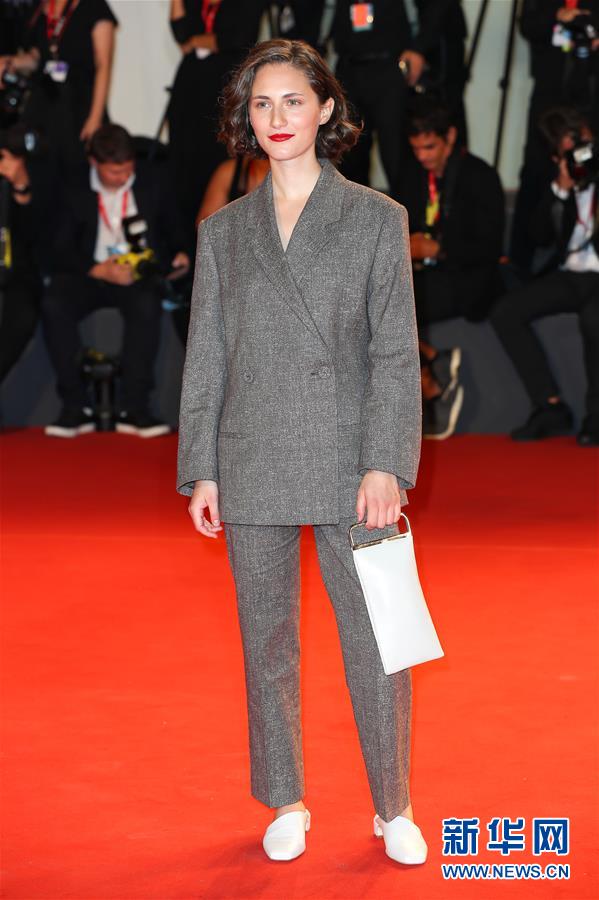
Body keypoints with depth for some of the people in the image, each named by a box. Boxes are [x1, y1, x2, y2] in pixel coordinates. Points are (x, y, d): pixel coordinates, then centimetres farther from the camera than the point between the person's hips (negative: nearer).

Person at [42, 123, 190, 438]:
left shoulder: (152, 184, 11)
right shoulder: (77, 194, 7)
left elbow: (173, 229, 20)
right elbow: (63, 252, 1)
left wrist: (178, 254, -4)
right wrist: (100, 270, -16)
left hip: (141, 273, 0)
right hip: (91, 275, 0)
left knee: (147, 304, -37)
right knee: (53, 305, -32)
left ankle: (134, 407, -34)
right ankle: (75, 407, -28)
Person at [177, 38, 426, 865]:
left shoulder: (377, 219, 2)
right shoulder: (222, 231, 9)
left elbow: (396, 351, -2)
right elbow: (205, 357, 9)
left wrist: (386, 463, -11)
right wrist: (200, 470, 3)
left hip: (348, 461, -2)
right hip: (254, 467, 3)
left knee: (375, 641, -2)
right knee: (267, 641, 9)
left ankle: (394, 809, 13)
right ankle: (286, 804, 23)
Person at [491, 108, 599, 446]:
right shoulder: (559, 183, 13)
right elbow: (542, 237, 6)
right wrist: (561, 189, -5)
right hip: (570, 275, 5)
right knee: (506, 313, -15)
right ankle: (551, 408, -14)